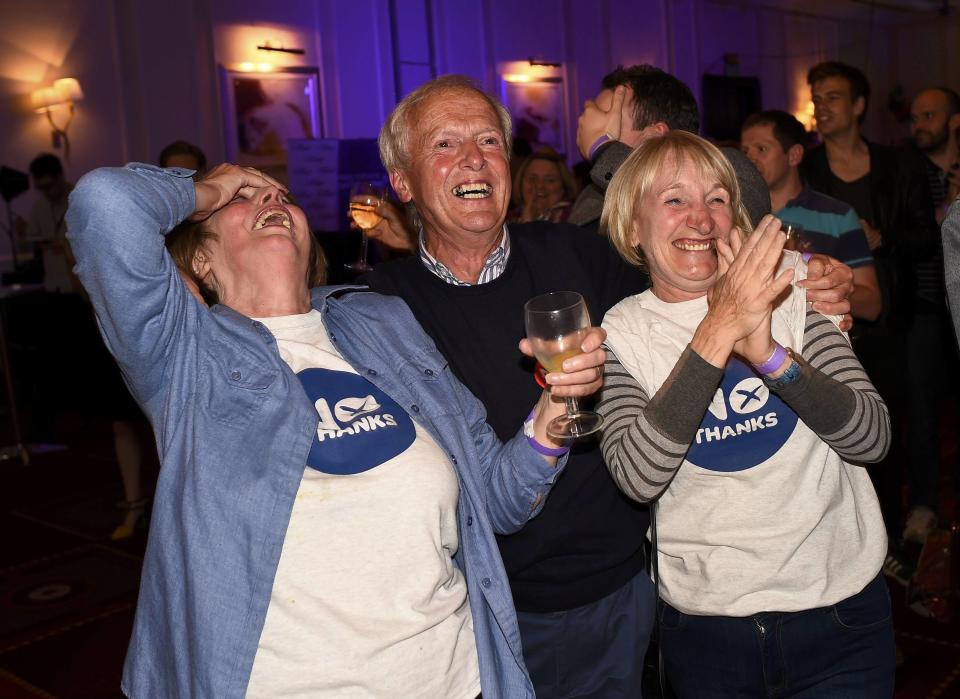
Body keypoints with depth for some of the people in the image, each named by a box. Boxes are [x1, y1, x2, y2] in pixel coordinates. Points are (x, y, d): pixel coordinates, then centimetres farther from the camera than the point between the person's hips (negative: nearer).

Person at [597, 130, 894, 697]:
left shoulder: (788, 283, -6)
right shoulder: (621, 332, -7)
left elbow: (873, 438, -13)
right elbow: (638, 477, -22)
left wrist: (770, 353, -29)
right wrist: (716, 333, -29)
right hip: (704, 624, 0)